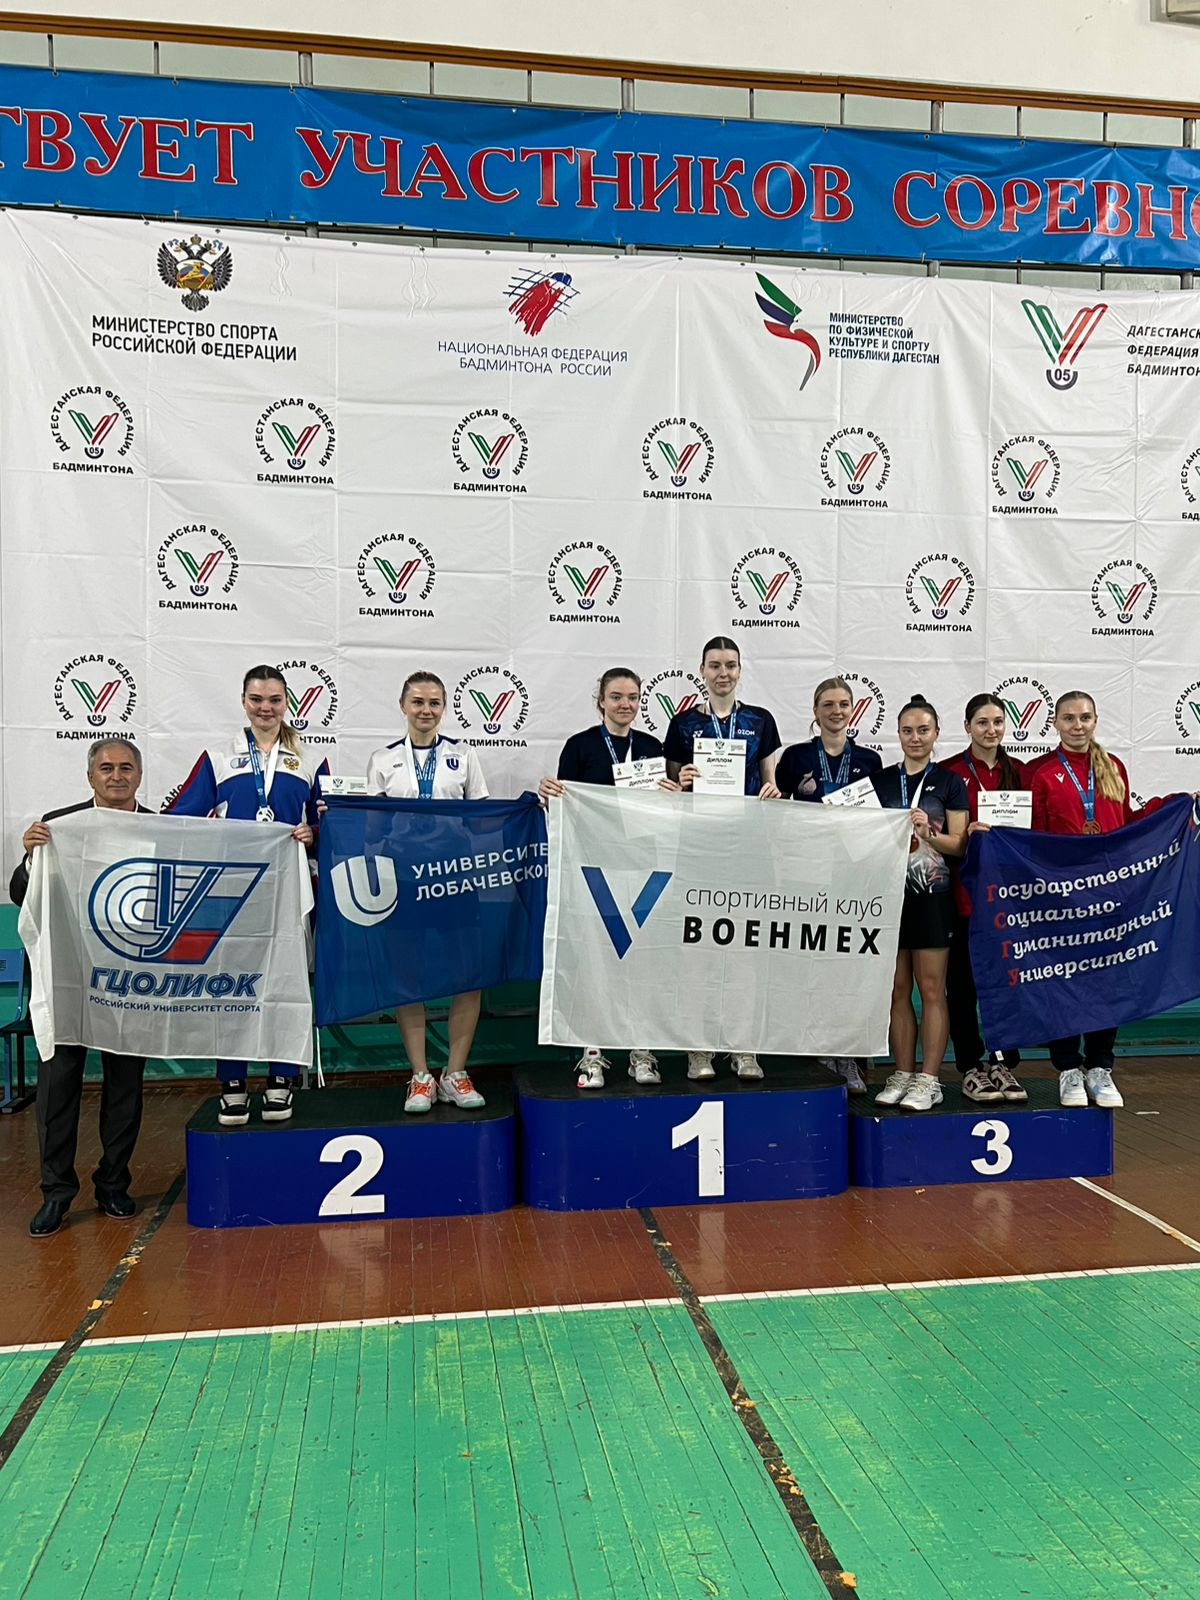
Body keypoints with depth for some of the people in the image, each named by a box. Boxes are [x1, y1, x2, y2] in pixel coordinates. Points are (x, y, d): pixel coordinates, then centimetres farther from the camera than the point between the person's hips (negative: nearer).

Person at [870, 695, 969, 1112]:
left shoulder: (950, 783, 4)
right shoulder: (879, 780, 10)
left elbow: (958, 844, -1)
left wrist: (928, 833, -17)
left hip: (932, 894, -2)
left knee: (931, 989, 0)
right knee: (897, 989, 6)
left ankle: (928, 1081, 6)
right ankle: (902, 1075, 15)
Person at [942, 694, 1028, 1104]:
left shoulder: (1018, 772, 11)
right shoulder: (950, 773, -1)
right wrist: (967, 835, -20)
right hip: (966, 889, -3)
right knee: (963, 982, 2)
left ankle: (1003, 1066, 17)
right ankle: (971, 1069, 13)